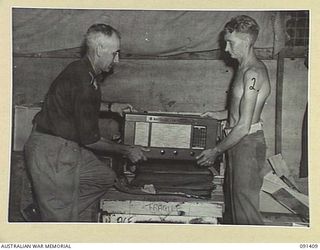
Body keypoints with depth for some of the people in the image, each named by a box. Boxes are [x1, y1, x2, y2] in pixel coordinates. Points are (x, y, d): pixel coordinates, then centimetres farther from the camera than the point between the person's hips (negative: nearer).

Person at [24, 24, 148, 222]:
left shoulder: (82, 70, 5)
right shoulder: (83, 83, -25)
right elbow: (90, 139, -19)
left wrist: (110, 107, 16)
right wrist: (127, 151, -6)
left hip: (69, 146, 10)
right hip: (51, 153, -10)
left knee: (106, 177, 16)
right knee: (62, 220, -2)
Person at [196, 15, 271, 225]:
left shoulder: (253, 73, -21)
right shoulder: (246, 68, 11)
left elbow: (243, 126, -23)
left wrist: (216, 151, -15)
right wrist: (220, 115, 19)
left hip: (248, 143, -10)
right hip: (238, 143, 10)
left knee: (245, 210, -2)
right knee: (233, 204, 18)